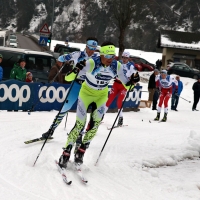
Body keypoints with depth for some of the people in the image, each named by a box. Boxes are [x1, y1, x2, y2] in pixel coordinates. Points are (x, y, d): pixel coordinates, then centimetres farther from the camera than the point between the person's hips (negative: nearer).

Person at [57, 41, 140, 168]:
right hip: (87, 92, -3)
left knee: (95, 123, -6)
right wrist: (75, 71, -52)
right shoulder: (91, 63, -31)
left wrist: (132, 81, -26)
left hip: (102, 95, 3)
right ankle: (66, 153, 2)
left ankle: (82, 150, 11)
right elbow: (69, 78, -32)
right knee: (80, 124, -9)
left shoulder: (117, 66, -19)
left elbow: (126, 84, -5)